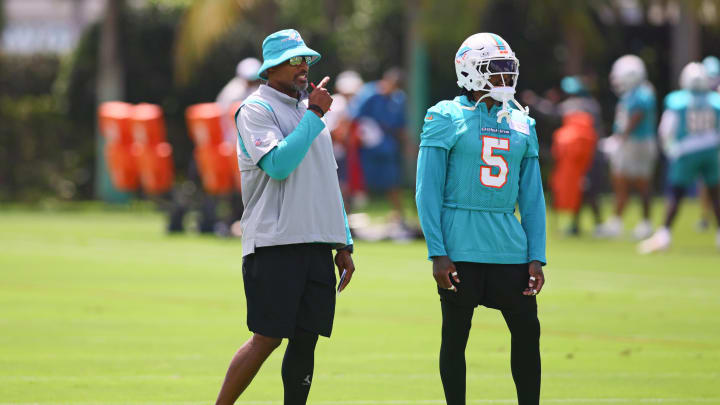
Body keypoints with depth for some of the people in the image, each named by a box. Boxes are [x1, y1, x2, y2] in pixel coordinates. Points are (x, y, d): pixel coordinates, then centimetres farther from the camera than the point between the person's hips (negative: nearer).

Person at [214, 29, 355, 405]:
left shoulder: (309, 109, 19)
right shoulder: (257, 109, -5)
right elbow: (278, 164, -20)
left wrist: (343, 244, 20)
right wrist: (314, 115, -15)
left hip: (317, 244, 7)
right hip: (275, 243, -7)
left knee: (306, 339, 3)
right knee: (267, 338, -9)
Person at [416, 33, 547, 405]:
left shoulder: (521, 125, 11)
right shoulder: (446, 118, -3)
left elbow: (531, 198, 13)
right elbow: (428, 190, -5)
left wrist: (536, 257, 6)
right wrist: (437, 252, -12)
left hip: (508, 246, 4)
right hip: (460, 248, -4)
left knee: (527, 330, 2)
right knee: (455, 335, 3)